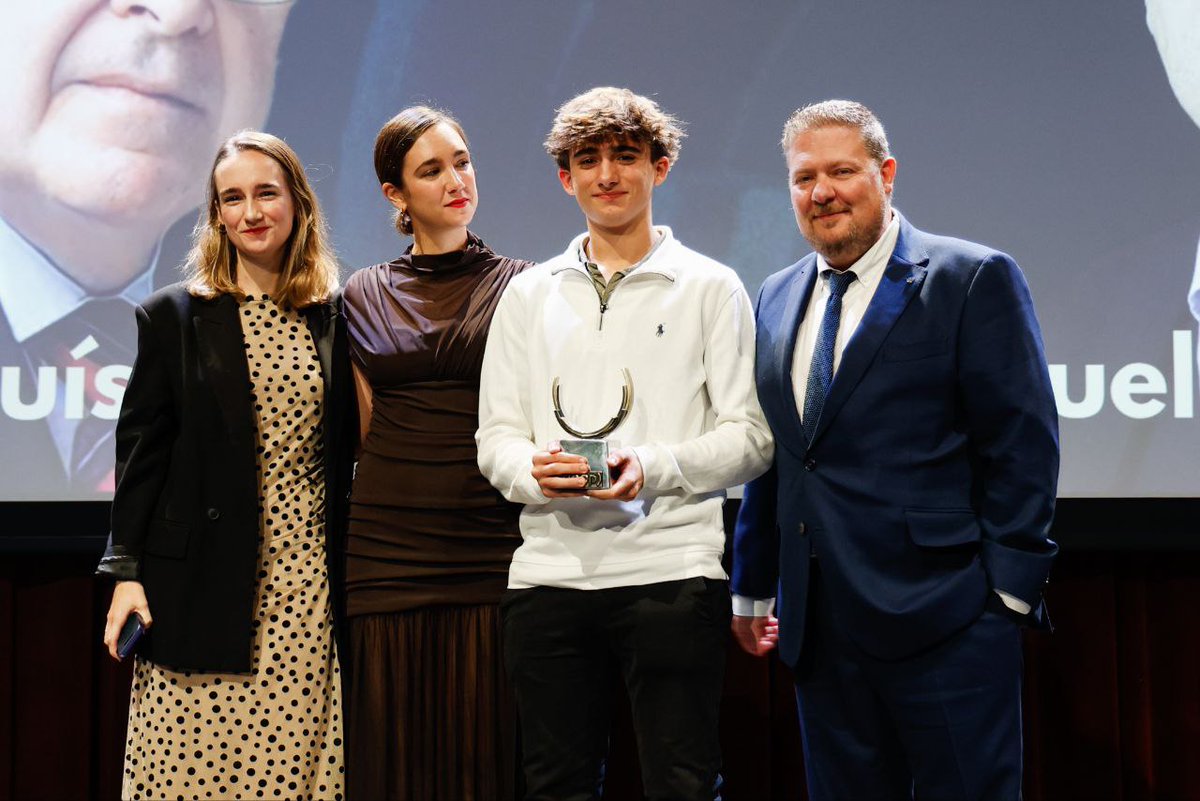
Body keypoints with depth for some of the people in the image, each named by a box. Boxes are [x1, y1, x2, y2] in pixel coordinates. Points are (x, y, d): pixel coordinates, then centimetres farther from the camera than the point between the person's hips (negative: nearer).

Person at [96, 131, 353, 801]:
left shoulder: (333, 319, 10)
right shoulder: (173, 316, 4)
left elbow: (345, 452, 13)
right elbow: (141, 450, 3)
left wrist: (351, 577, 9)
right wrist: (126, 569, -4)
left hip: (308, 586, 2)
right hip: (206, 584, -2)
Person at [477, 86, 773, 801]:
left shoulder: (709, 288, 6)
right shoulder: (529, 294, 15)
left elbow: (751, 437, 0)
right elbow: (495, 436, 13)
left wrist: (655, 467, -16)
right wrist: (533, 468, -10)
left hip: (671, 572, -3)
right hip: (549, 573, 3)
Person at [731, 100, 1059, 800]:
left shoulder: (974, 278, -3)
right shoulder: (778, 298, 15)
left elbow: (1023, 446, -7)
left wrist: (1008, 590, -11)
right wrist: (754, 586, 17)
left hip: (943, 625, -5)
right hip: (819, 629, 6)